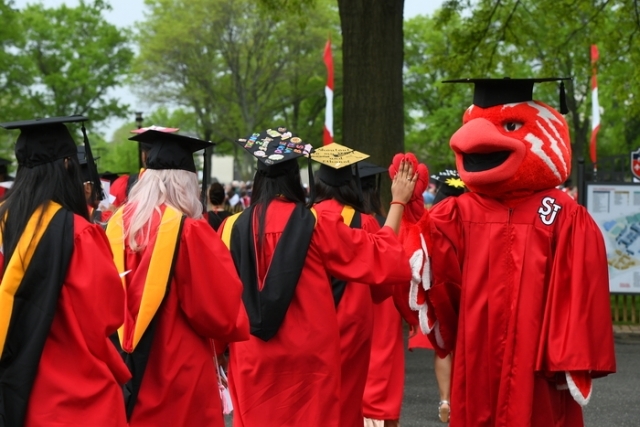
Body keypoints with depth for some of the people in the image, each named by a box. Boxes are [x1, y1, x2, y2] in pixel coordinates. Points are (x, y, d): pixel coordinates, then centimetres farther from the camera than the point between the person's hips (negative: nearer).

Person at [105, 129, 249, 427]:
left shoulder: (119, 224, 0)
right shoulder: (190, 231, -16)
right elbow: (222, 311, -11)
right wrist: (231, 325, 10)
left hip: (125, 366, 6)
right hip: (179, 371, -6)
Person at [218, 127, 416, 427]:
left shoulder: (233, 228, -3)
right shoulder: (316, 226, -8)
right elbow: (379, 254, 1)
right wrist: (398, 202, 12)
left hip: (252, 359, 2)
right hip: (307, 356, -2)